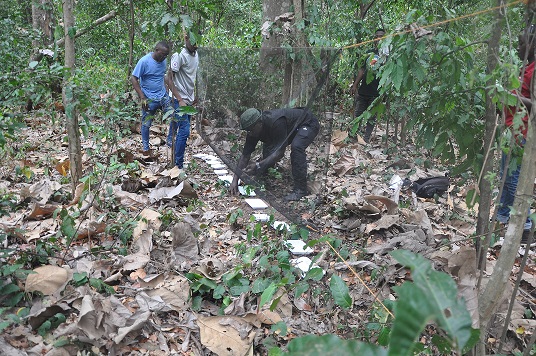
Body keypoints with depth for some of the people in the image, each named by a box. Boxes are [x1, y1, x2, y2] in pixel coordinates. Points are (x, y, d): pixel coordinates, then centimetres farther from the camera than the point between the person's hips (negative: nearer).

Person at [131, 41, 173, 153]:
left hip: (163, 96, 5)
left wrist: (165, 89, 13)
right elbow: (133, 79, -14)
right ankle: (145, 147, 23)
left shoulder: (163, 61, 4)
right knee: (146, 124, 6)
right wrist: (142, 98, -17)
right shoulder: (144, 61, -15)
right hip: (149, 99, -5)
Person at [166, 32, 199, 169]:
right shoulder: (179, 56, -18)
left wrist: (195, 96, 19)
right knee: (184, 131, -12)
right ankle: (178, 165, -5)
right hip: (179, 99, -8)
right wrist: (180, 100, -23)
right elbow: (169, 79, -19)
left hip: (189, 99, 8)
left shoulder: (196, 54, 7)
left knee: (183, 129, 15)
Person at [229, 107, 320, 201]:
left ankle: (300, 189, -26)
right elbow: (245, 155, -13)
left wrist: (258, 165, -44)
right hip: (290, 127, 8)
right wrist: (235, 180, -19)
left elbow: (280, 152, -38)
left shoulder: (276, 122, -40)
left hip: (308, 124, -8)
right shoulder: (253, 130, -17)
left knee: (296, 147, -34)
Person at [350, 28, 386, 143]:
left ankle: (365, 139, 8)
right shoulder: (369, 53, 15)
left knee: (371, 118, 1)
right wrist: (355, 85, 12)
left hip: (376, 93, -4)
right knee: (358, 115, 7)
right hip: (363, 91, 5)